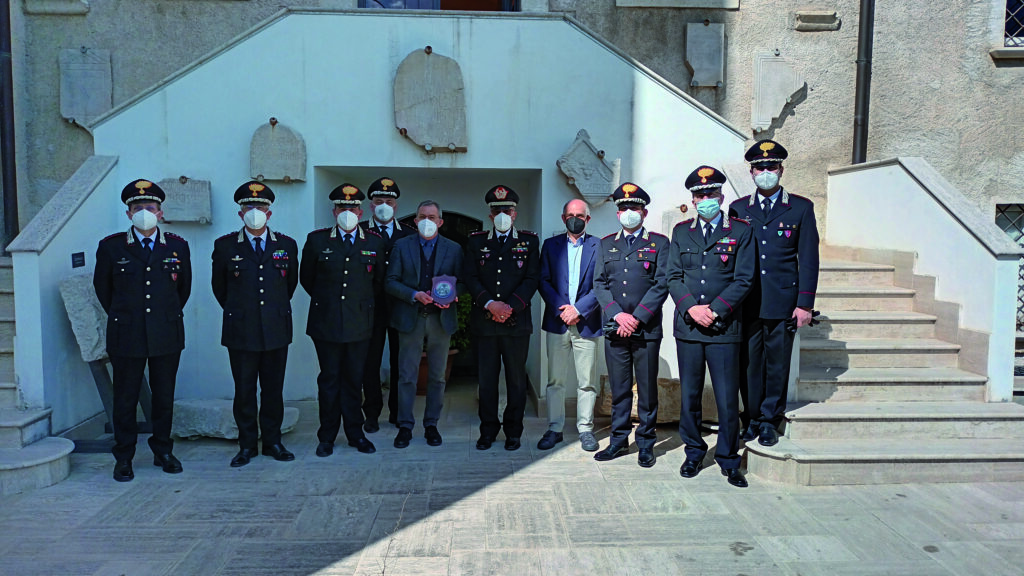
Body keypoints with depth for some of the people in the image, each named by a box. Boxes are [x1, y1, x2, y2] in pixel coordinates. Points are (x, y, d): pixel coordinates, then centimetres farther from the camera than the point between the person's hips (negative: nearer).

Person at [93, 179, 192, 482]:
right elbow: (102, 287, 13)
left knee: (164, 397, 9)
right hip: (126, 336, -1)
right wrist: (120, 317, 15)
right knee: (125, 398, 6)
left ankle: (163, 451, 24)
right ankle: (124, 458, 18)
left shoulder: (177, 246, 3)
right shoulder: (111, 247, 0)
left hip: (167, 335, 1)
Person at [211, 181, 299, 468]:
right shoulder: (225, 246, 2)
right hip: (241, 331, -1)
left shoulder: (287, 245, 6)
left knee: (273, 390, 8)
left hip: (277, 329, 1)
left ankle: (273, 442, 20)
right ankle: (247, 445, 17)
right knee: (244, 391, 5)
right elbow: (219, 286, 14)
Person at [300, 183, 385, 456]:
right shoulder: (316, 240, 2)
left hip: (360, 324, 1)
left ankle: (355, 434, 19)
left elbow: (379, 281, 15)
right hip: (326, 322, -1)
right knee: (329, 380, 6)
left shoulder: (375, 243, 4)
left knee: (354, 380, 7)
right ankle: (327, 437, 16)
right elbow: (306, 278, 12)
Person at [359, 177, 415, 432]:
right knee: (370, 361, 3)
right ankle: (372, 414, 15)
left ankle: (397, 412, 21)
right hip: (371, 306, -1)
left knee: (400, 361, 8)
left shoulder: (409, 235, 9)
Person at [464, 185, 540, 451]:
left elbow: (532, 279, 0)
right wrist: (489, 304, -13)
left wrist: (511, 307, -12)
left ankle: (513, 431, 18)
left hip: (517, 321, -1)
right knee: (487, 377, 5)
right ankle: (488, 429, 17)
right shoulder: (476, 241, 10)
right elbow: (471, 278, 2)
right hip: (485, 321, 1)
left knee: (516, 378, 5)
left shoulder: (529, 241, 7)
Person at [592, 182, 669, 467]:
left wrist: (637, 318, -11)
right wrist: (618, 315, -7)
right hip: (614, 328, 3)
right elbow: (599, 283, 8)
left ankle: (646, 444, 16)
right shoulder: (607, 244, 14)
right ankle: (619, 441, 19)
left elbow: (661, 284, -3)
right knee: (619, 389, 9)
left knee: (647, 389, 4)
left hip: (647, 329, -2)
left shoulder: (659, 243, 5)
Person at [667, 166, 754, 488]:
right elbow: (673, 276, 7)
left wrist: (715, 310, -11)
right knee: (689, 395, 8)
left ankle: (729, 461, 14)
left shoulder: (741, 231, 4)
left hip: (724, 327, -2)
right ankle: (693, 454, 23)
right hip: (687, 326, 2)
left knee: (727, 399, -1)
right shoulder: (681, 232, 12)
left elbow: (744, 279, -2)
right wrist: (691, 308, -9)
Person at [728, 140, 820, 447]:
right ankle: (752, 419, 19)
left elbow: (808, 259, 2)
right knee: (749, 363, 5)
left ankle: (770, 421, 20)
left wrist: (805, 303, -5)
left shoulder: (801, 208, 5)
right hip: (747, 303, 1)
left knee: (778, 364, 6)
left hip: (783, 302, -1)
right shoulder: (738, 209, 9)